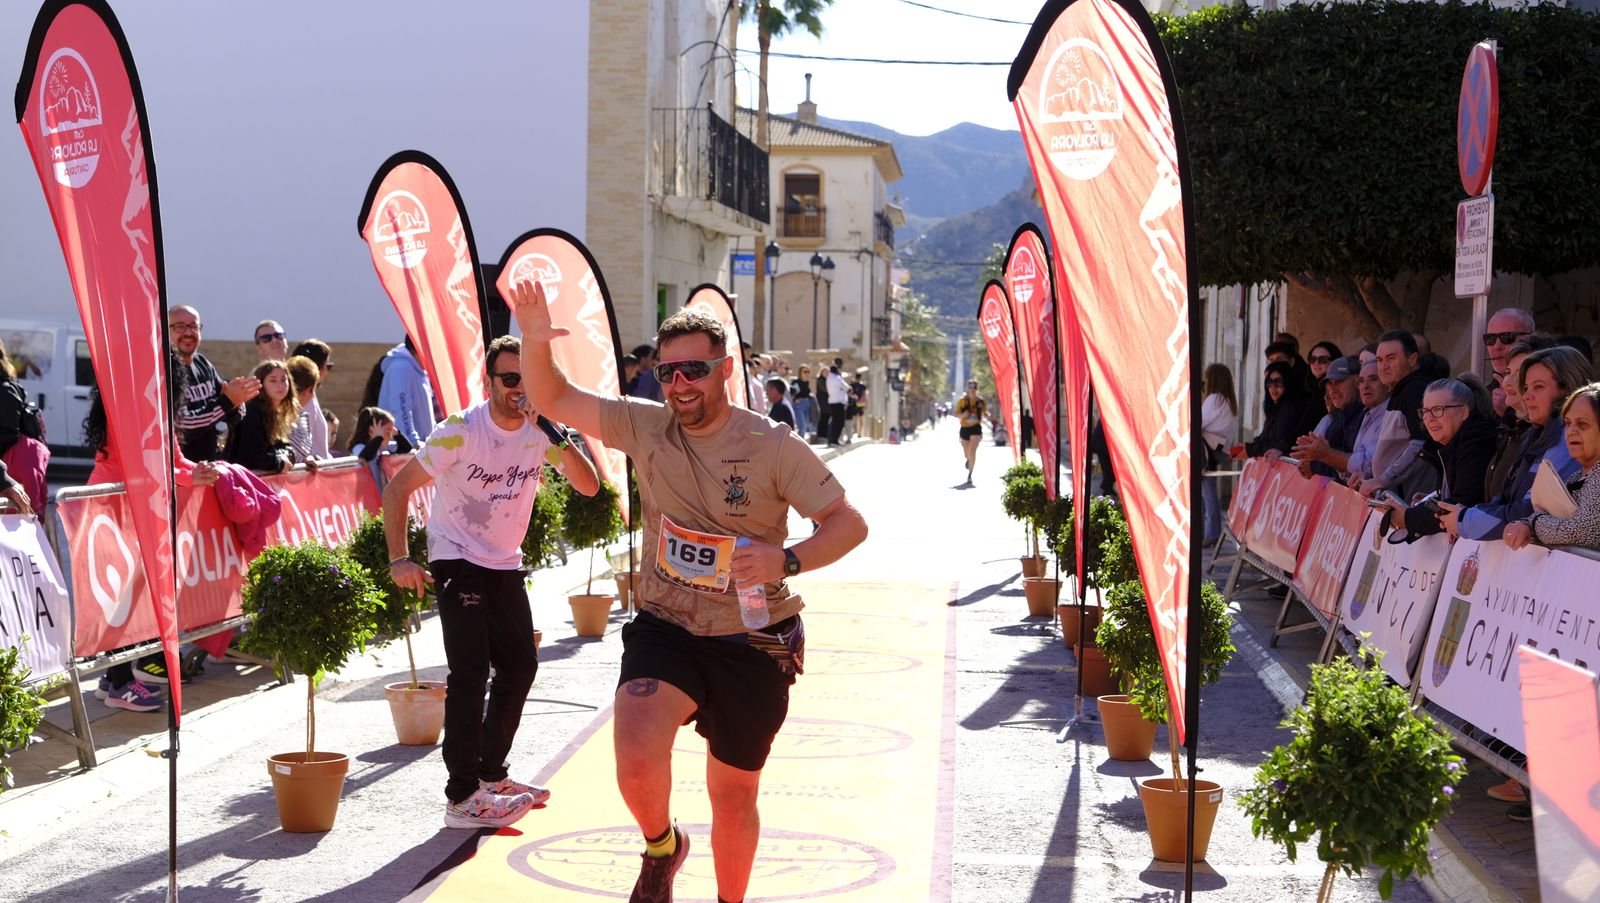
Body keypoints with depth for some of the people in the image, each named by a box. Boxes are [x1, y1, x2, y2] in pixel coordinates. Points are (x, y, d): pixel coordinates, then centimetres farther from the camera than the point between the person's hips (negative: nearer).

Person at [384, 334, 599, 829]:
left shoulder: (540, 431, -4)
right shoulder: (461, 431, -18)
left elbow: (589, 486, -12)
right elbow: (396, 489, -17)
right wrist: (399, 559, -25)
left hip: (506, 566, 7)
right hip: (457, 562, -7)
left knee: (520, 666, 13)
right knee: (470, 672, -15)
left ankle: (491, 774, 29)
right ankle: (463, 798, -13)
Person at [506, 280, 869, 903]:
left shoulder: (773, 447, -10)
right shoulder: (646, 427, -1)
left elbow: (850, 523, -9)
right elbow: (554, 400, 6)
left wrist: (787, 559, -26)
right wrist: (536, 342, -14)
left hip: (752, 646, -1)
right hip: (664, 632, 1)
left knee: (734, 793, 13)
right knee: (638, 759, -25)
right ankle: (660, 847, 9)